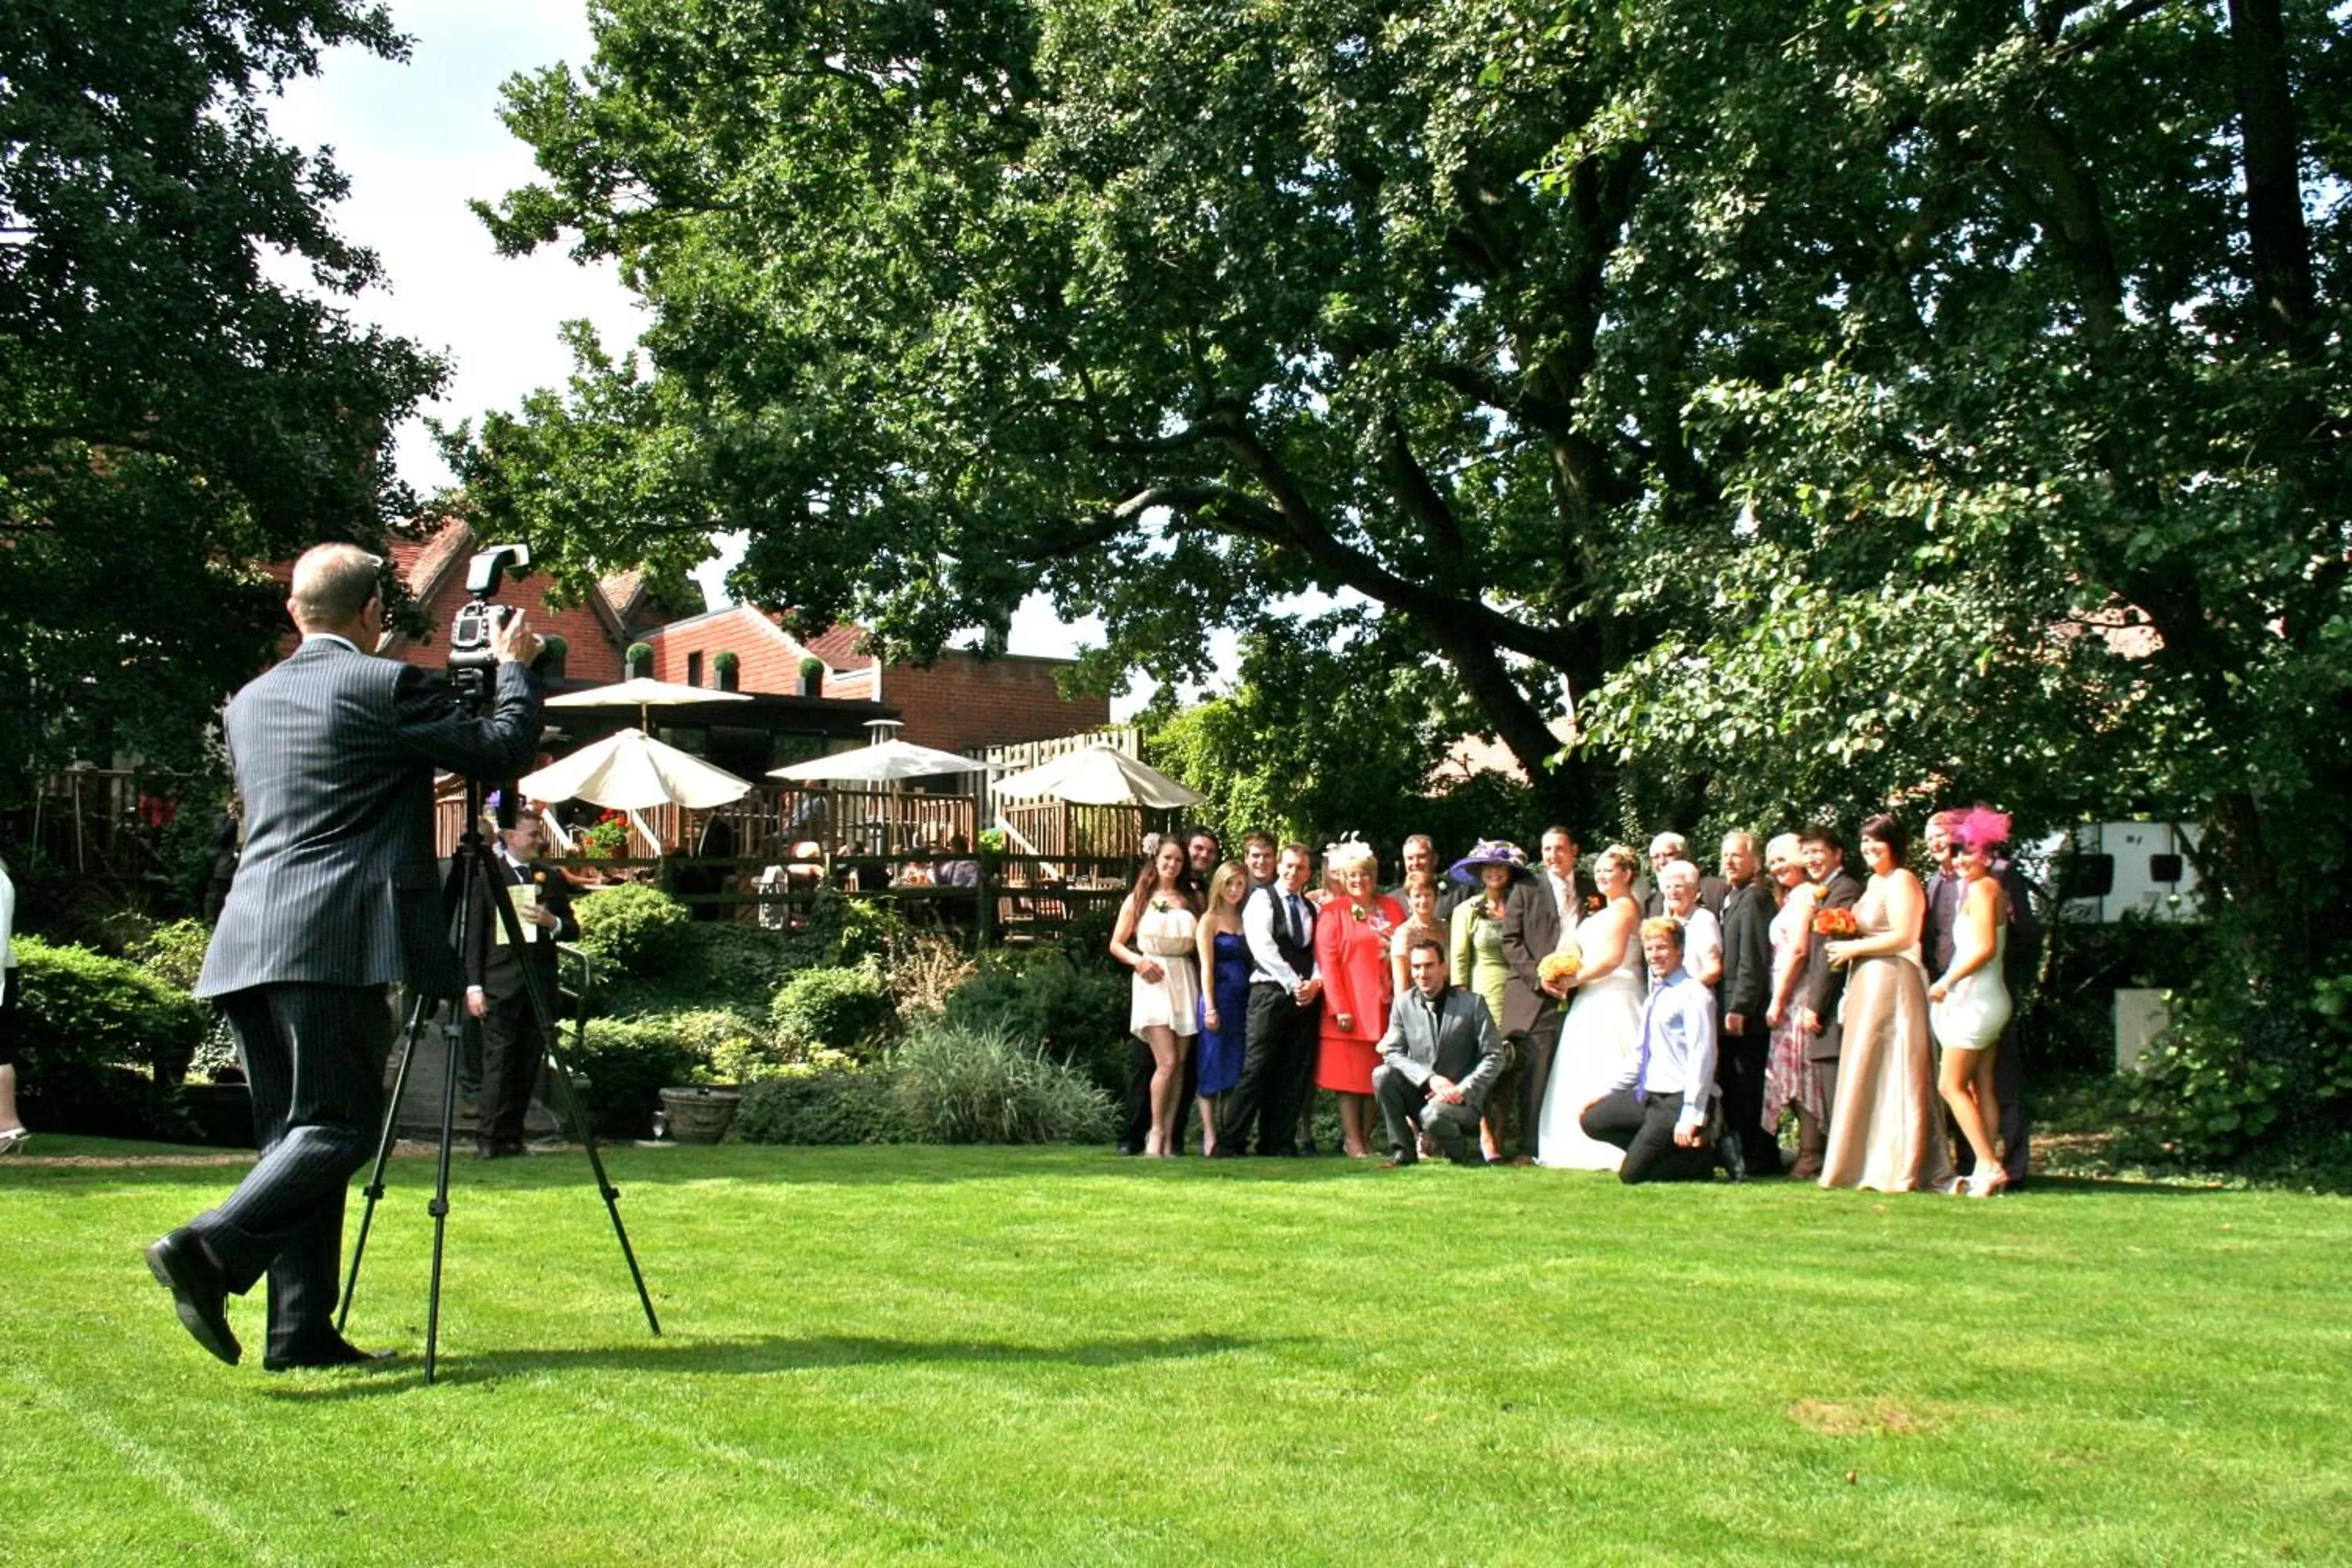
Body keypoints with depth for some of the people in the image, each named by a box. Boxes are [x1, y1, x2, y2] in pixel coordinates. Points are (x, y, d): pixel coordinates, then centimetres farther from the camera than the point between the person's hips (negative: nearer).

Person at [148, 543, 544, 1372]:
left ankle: (301, 1331, 9)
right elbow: (502, 750, -1)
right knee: (339, 1124, -5)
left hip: (248, 946, 8)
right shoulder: (387, 686, -4)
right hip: (333, 941, -8)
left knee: (297, 1133, 10)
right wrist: (515, 667, 17)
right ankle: (208, 1248, -24)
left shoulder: (249, 702, 18)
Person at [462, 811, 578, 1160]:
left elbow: (573, 931, 16)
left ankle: (512, 1136, 11)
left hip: (540, 984, 4)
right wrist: (474, 985, -7)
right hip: (500, 983, -4)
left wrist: (552, 922, -7)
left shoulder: (551, 879, 14)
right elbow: (473, 933, -1)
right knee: (498, 1061, -8)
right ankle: (488, 1139, -6)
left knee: (528, 1064, 4)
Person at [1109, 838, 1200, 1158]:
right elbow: (1116, 944, 6)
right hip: (1153, 980, -3)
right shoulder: (1138, 900, 8)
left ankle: (1169, 1137, 6)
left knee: (1180, 1063, 1)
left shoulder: (1189, 900, 13)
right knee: (1167, 1062, -15)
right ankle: (1156, 1133, -4)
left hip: (1184, 979, 3)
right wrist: (1138, 960, -12)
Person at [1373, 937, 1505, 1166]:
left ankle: (1464, 1152, -1)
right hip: (1420, 1094, 3)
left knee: (1434, 1113, -35)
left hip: (1463, 1099, -3)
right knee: (1381, 1075, -22)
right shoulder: (1403, 1003, 2)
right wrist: (1429, 1078, -20)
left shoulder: (1471, 1004, -5)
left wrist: (1462, 1091, -18)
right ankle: (1402, 1151, -9)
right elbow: (1392, 1053, -4)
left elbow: (1493, 1057, -6)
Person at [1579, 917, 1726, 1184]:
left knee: (1632, 1174, -12)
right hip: (1649, 1096, 9)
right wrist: (1610, 1092, 19)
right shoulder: (1655, 996, 14)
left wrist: (1691, 1116, -23)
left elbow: (1703, 1057, -19)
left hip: (1677, 1100, -9)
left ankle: (1703, 1157, 4)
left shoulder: (1693, 993, -13)